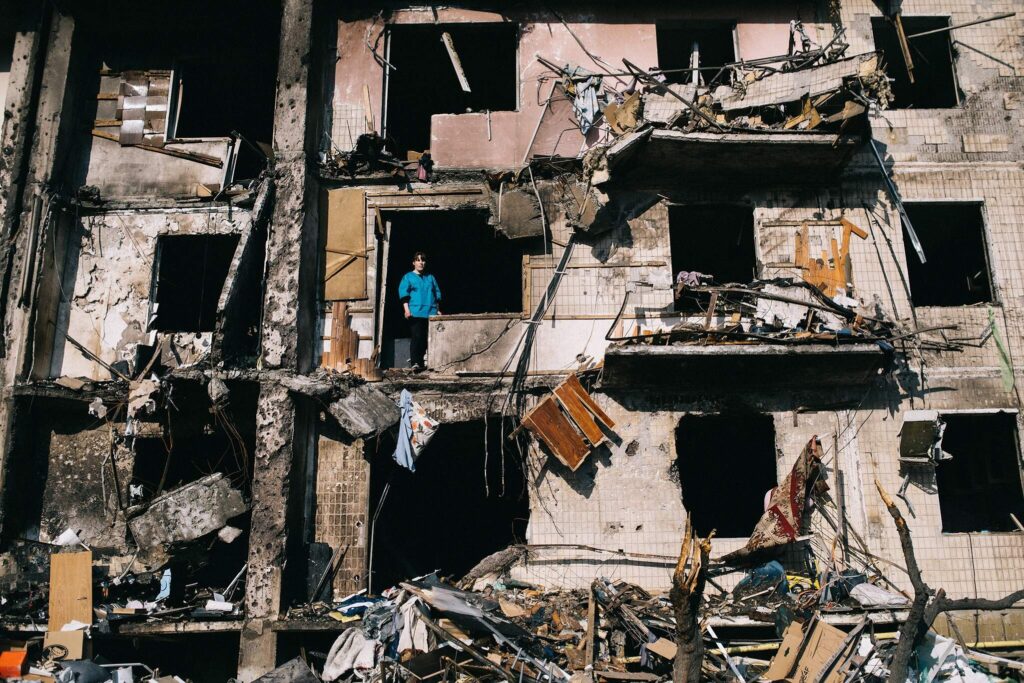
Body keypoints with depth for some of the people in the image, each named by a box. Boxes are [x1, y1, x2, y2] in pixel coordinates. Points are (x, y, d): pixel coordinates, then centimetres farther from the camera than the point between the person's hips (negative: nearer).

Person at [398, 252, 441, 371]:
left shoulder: (430, 278, 19)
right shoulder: (408, 277, 7)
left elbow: (437, 294, 21)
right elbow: (403, 293, -1)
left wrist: (438, 309, 15)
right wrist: (407, 309, -12)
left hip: (430, 312, 4)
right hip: (415, 313, -4)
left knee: (428, 338, 1)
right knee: (417, 337, -12)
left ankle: (423, 362, 7)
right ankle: (415, 363, -13)